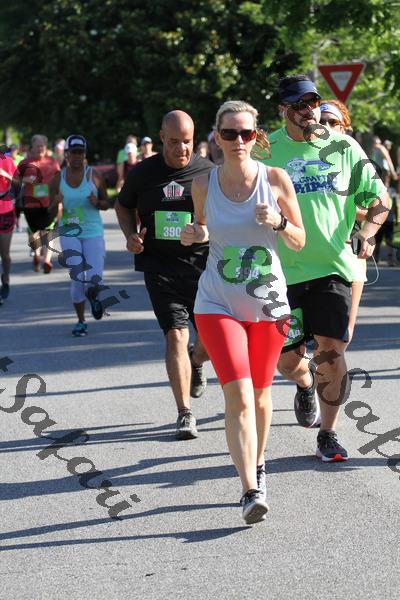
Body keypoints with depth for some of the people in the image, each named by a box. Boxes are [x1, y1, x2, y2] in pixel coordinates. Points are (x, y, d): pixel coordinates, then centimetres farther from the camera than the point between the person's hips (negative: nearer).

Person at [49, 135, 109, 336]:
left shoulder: (94, 176, -1)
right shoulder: (58, 179, 3)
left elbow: (106, 204, 8)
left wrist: (97, 203, -14)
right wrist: (56, 203, -12)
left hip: (93, 232, -1)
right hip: (69, 234, 1)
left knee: (95, 280, -10)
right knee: (78, 278, -9)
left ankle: (92, 295, 30)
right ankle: (81, 321, 9)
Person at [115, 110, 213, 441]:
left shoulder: (208, 172, -1)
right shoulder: (144, 173, 4)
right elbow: (123, 205, 20)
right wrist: (131, 234, 1)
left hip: (202, 263, 0)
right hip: (160, 267, 0)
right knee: (175, 335, -11)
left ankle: (196, 360, 40)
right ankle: (185, 414, -4)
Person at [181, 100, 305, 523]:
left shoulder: (275, 179, -5)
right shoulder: (204, 185, -3)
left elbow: (300, 242, 1)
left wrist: (278, 223, -18)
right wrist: (193, 236, -7)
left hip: (268, 304, 1)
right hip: (218, 304, -1)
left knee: (260, 394, 14)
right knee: (238, 395, -15)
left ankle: (257, 466, 39)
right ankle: (251, 491, -17)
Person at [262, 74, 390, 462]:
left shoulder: (344, 147, 4)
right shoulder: (267, 151, 1)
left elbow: (379, 198, 10)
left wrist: (367, 231, -8)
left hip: (333, 267, 0)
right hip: (283, 270, 0)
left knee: (331, 350, -10)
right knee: (287, 360, 3)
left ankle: (328, 435, 5)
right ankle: (305, 386, 41)